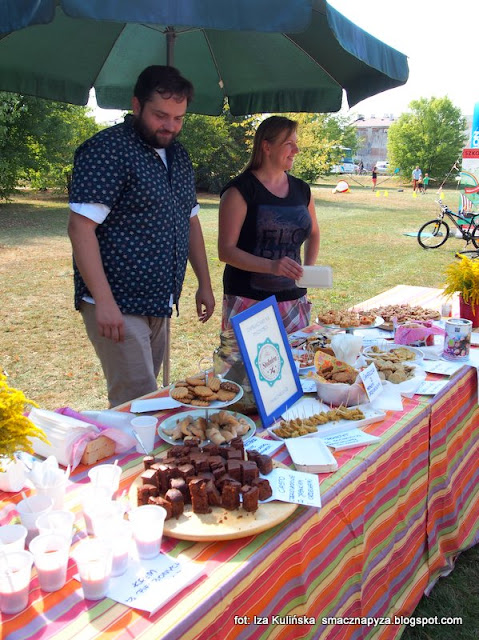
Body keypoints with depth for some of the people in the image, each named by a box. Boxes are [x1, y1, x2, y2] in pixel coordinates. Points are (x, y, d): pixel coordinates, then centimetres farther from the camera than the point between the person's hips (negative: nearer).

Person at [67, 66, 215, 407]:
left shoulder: (178, 155, 14)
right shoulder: (107, 150, -11)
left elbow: (191, 220, 21)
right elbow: (81, 227, -17)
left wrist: (204, 284, 17)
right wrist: (104, 302, -23)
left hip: (160, 304, 8)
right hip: (118, 305, -8)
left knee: (147, 393, 14)